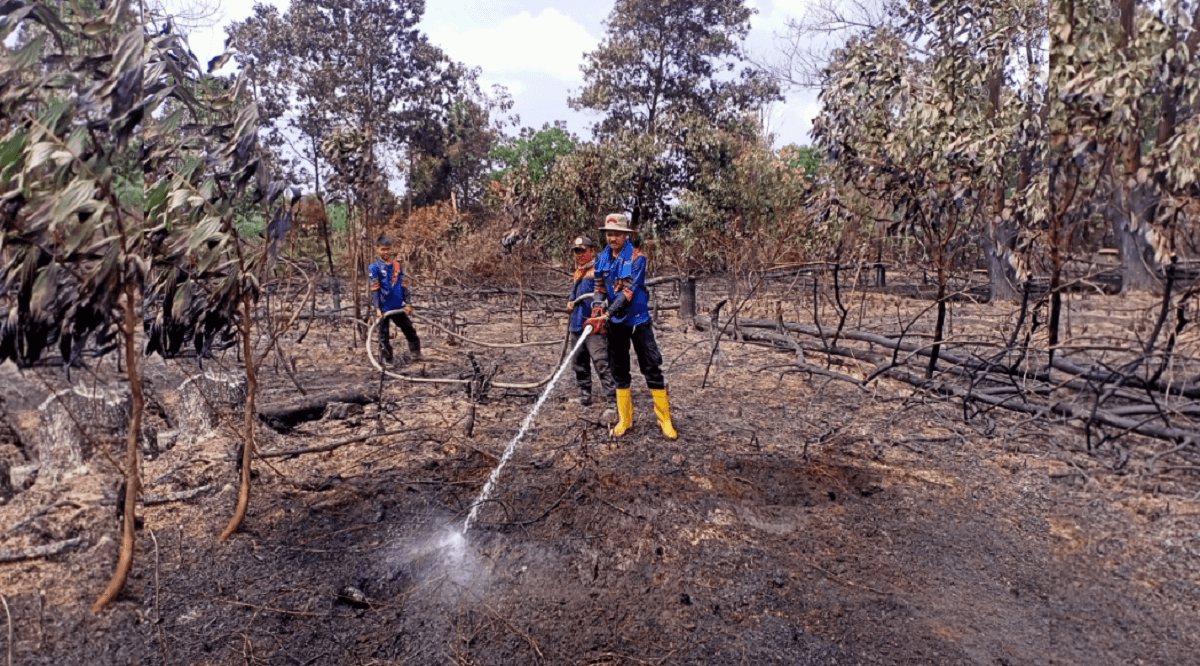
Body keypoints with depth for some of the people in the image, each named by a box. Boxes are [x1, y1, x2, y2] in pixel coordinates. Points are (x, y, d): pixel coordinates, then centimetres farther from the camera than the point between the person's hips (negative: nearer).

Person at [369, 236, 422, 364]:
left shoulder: (397, 265, 9)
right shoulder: (374, 267, -5)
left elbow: (403, 286, 12)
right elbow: (374, 289, -9)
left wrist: (408, 303, 7)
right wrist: (377, 308, -15)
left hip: (398, 307, 5)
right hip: (384, 309, -4)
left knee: (410, 331, 9)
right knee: (384, 335, 3)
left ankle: (416, 355, 21)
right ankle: (387, 360, 13)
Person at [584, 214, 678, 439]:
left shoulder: (637, 258, -13)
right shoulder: (602, 258, 3)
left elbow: (628, 291, -22)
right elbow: (600, 287, 6)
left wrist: (606, 315, -31)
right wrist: (597, 308, -16)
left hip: (638, 319, -5)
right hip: (615, 322, 5)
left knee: (652, 368, -3)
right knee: (619, 371, 10)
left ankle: (665, 420, 5)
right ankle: (624, 419, 20)